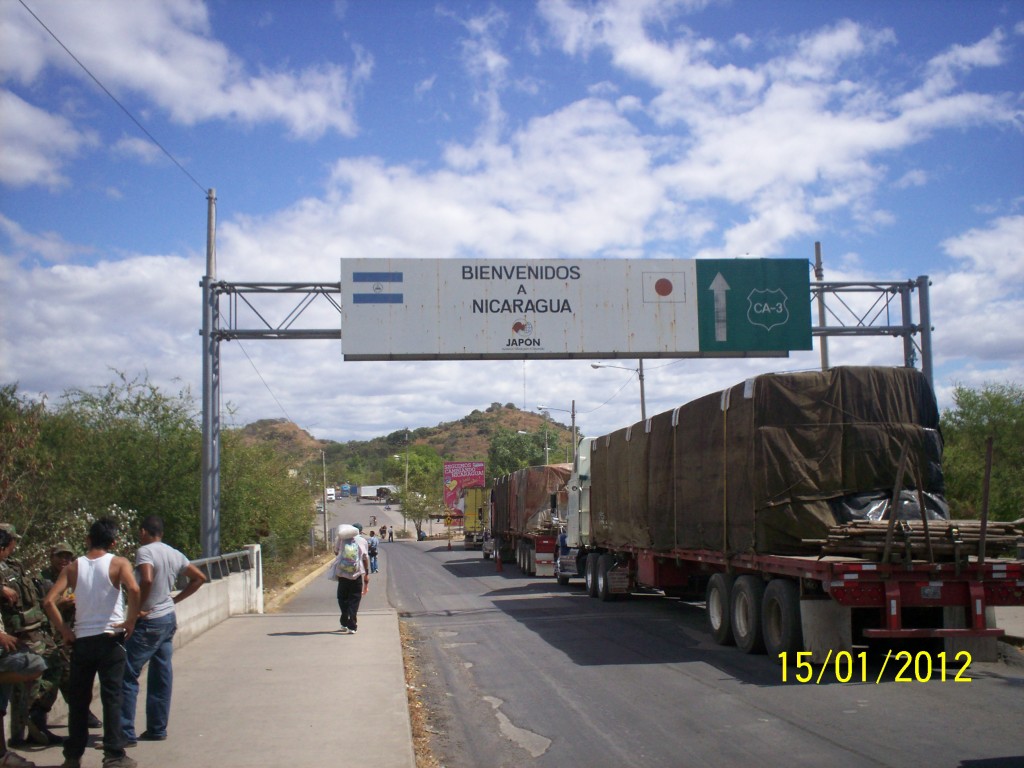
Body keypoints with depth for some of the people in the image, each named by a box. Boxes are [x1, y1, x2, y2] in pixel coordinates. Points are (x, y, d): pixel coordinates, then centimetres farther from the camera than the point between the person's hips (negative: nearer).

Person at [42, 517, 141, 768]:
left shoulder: (73, 567, 5)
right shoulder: (119, 564, -3)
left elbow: (49, 601, -5)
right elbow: (133, 590, -23)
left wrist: (64, 631, 3)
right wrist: (131, 621, -11)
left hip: (81, 641, 3)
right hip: (110, 638, -3)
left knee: (78, 699, 12)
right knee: (111, 697, 0)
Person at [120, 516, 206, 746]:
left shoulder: (145, 551, -14)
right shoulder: (175, 554, 8)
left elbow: (147, 580, -31)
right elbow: (199, 578, 13)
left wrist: (138, 608, -19)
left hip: (148, 623, -8)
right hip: (169, 618, 8)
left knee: (127, 675, -3)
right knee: (161, 675, 12)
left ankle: (125, 733, -4)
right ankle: (157, 729, 18)